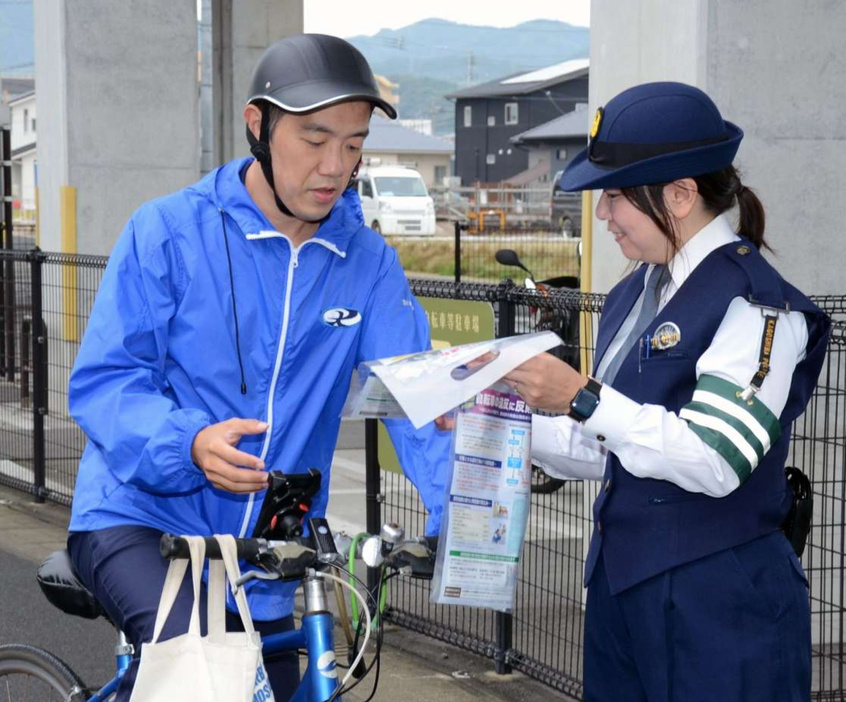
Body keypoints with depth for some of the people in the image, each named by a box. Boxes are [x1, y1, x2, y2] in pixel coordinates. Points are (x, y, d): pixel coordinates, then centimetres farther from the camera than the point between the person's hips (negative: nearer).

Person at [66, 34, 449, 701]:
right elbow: (102, 382, -11)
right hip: (137, 519, -4)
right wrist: (189, 444, -31)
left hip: (265, 555, 5)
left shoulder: (369, 263, 0)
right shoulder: (168, 233, -9)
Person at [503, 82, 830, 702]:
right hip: (622, 587, 8)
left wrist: (583, 399, -24)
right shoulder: (635, 294, 12)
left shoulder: (755, 303, -13)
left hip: (718, 605, -8)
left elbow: (716, 461, -23)